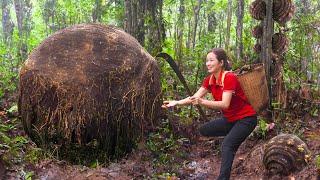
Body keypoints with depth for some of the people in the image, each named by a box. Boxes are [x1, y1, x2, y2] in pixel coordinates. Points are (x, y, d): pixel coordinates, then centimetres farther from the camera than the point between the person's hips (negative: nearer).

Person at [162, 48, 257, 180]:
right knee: (204, 130, 8)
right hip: (230, 119, 9)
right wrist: (176, 103, -18)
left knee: (227, 145, -26)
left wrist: (202, 102, -45)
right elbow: (195, 98, -4)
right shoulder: (209, 80, -1)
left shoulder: (230, 78, -24)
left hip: (246, 119, -8)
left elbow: (225, 104, -33)